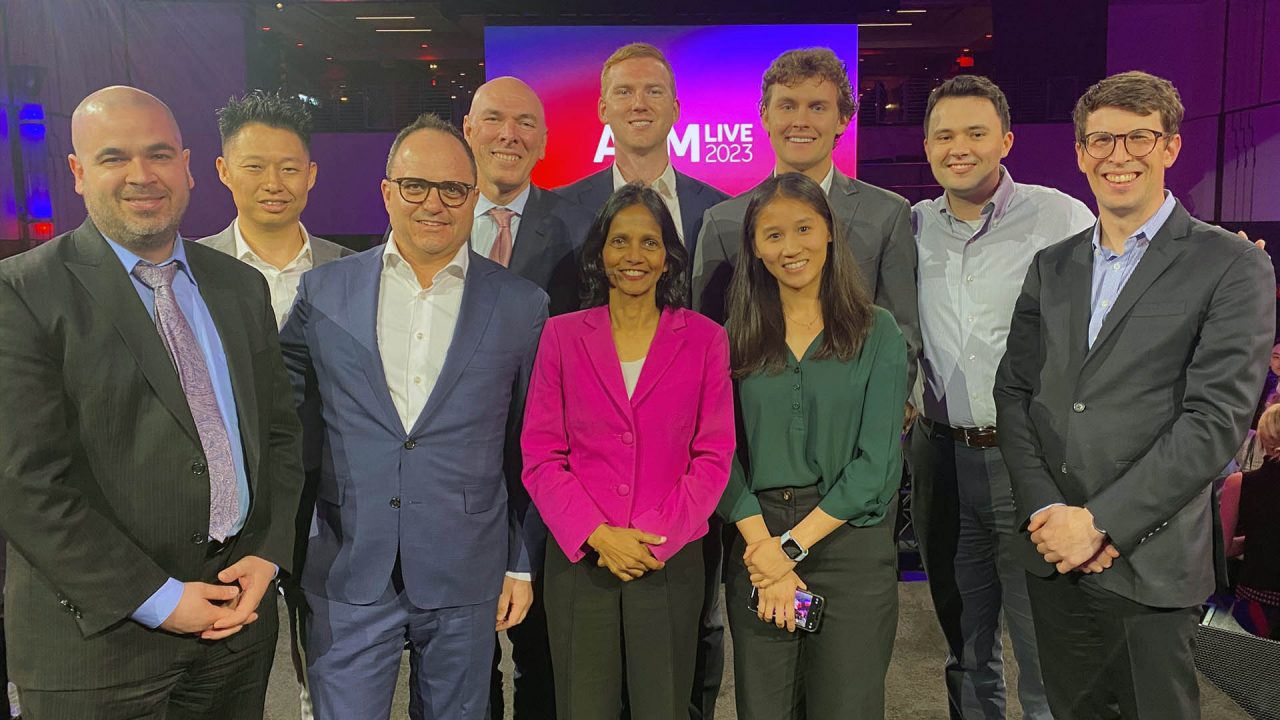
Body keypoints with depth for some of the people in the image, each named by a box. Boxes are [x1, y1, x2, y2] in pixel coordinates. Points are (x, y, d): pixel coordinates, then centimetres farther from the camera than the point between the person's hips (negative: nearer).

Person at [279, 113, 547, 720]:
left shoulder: (521, 306, 0)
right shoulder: (323, 291, 1)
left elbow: (530, 451, 4)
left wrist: (523, 565, 5)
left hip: (465, 578, 0)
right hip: (347, 576, 1)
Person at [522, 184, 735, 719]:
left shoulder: (704, 339, 1)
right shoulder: (562, 335, 1)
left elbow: (714, 456, -1)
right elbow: (540, 456, -1)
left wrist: (657, 539, -11)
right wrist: (597, 535, -12)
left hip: (671, 559, 0)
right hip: (579, 558, 0)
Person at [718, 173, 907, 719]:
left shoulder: (877, 332, 0)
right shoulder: (737, 339, 4)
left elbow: (878, 461, -7)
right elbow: (723, 456, -2)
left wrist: (795, 545, -12)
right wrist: (766, 552, -13)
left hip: (851, 540, -1)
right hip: (757, 543, 2)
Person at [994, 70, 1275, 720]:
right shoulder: (1052, 267, 10)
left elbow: (1216, 418, -13)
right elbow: (1014, 392, 7)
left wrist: (1101, 522, -16)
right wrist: (1044, 512, -7)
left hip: (1150, 566, -4)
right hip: (1053, 557, 4)